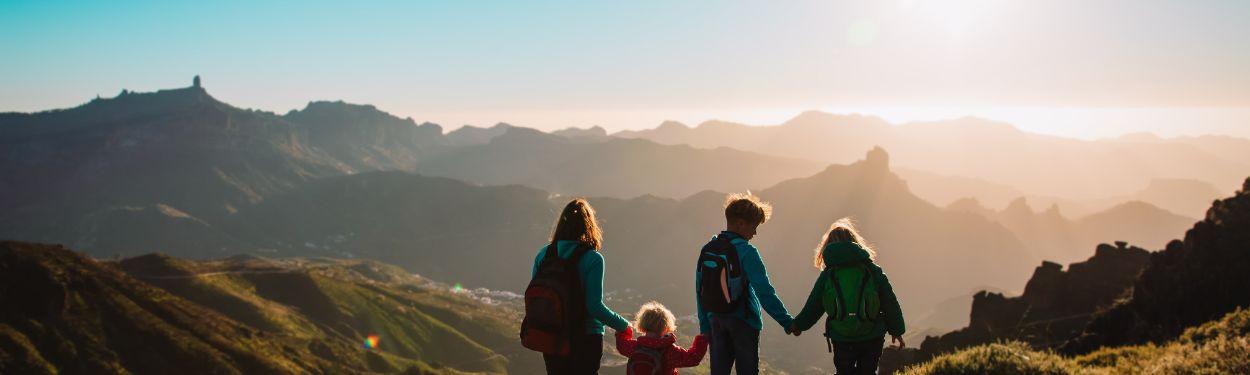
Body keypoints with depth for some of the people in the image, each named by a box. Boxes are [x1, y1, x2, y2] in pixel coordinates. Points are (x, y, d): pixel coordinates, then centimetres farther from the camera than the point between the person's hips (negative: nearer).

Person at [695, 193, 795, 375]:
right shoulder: (746, 252, -16)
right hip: (743, 321, -5)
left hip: (716, 321, 5)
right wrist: (787, 321, -14)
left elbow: (700, 291, 7)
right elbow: (765, 292, -20)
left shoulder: (707, 250, 2)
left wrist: (705, 326, 14)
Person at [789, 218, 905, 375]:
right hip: (872, 338, 0)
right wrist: (897, 330, 14)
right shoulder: (873, 270, -1)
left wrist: (798, 325, 21)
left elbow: (813, 307, 4)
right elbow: (890, 303, 2)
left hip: (841, 339, 0)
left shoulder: (827, 275, -1)